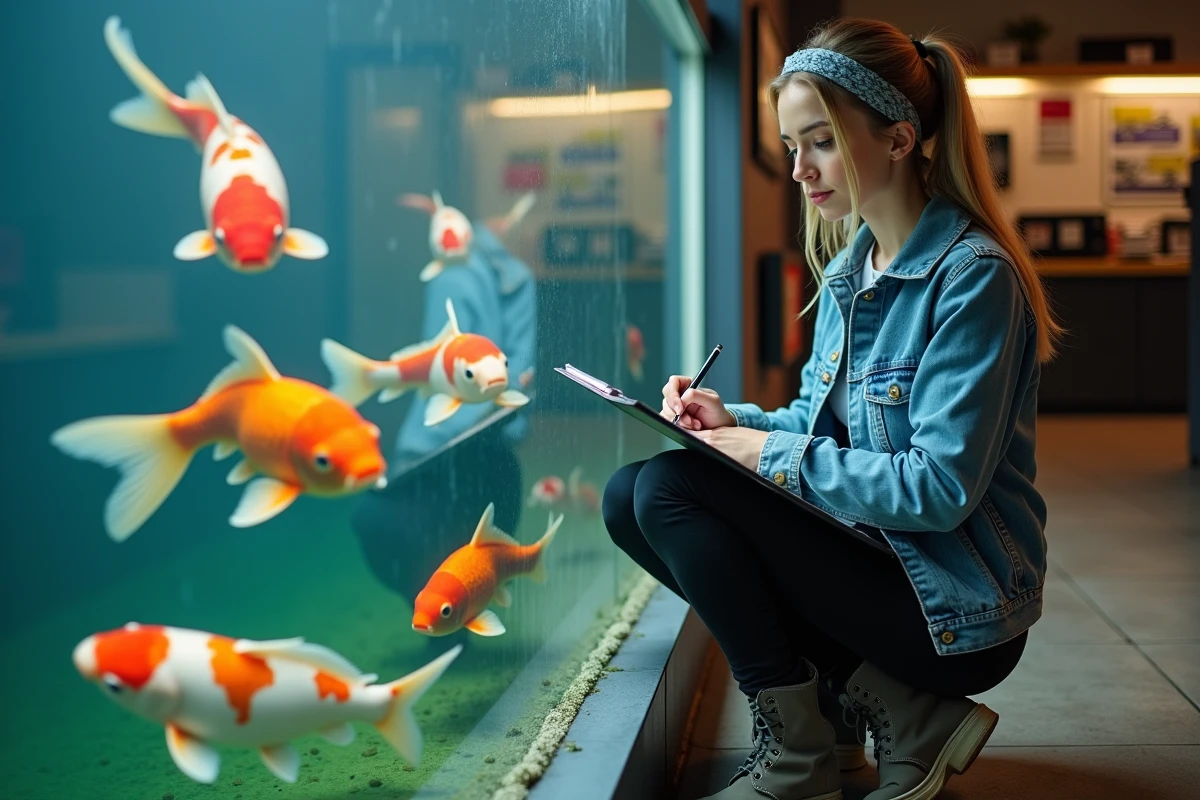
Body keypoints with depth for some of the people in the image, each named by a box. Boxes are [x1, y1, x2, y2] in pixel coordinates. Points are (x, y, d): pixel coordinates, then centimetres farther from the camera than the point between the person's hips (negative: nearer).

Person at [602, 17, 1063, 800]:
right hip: (869, 551, 9)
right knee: (628, 495, 0)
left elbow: (942, 487, -24)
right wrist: (735, 422, -4)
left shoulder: (972, 275, -18)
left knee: (672, 487, -19)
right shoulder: (850, 267, 9)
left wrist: (774, 454, -18)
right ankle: (853, 700, -2)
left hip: (958, 611, -9)